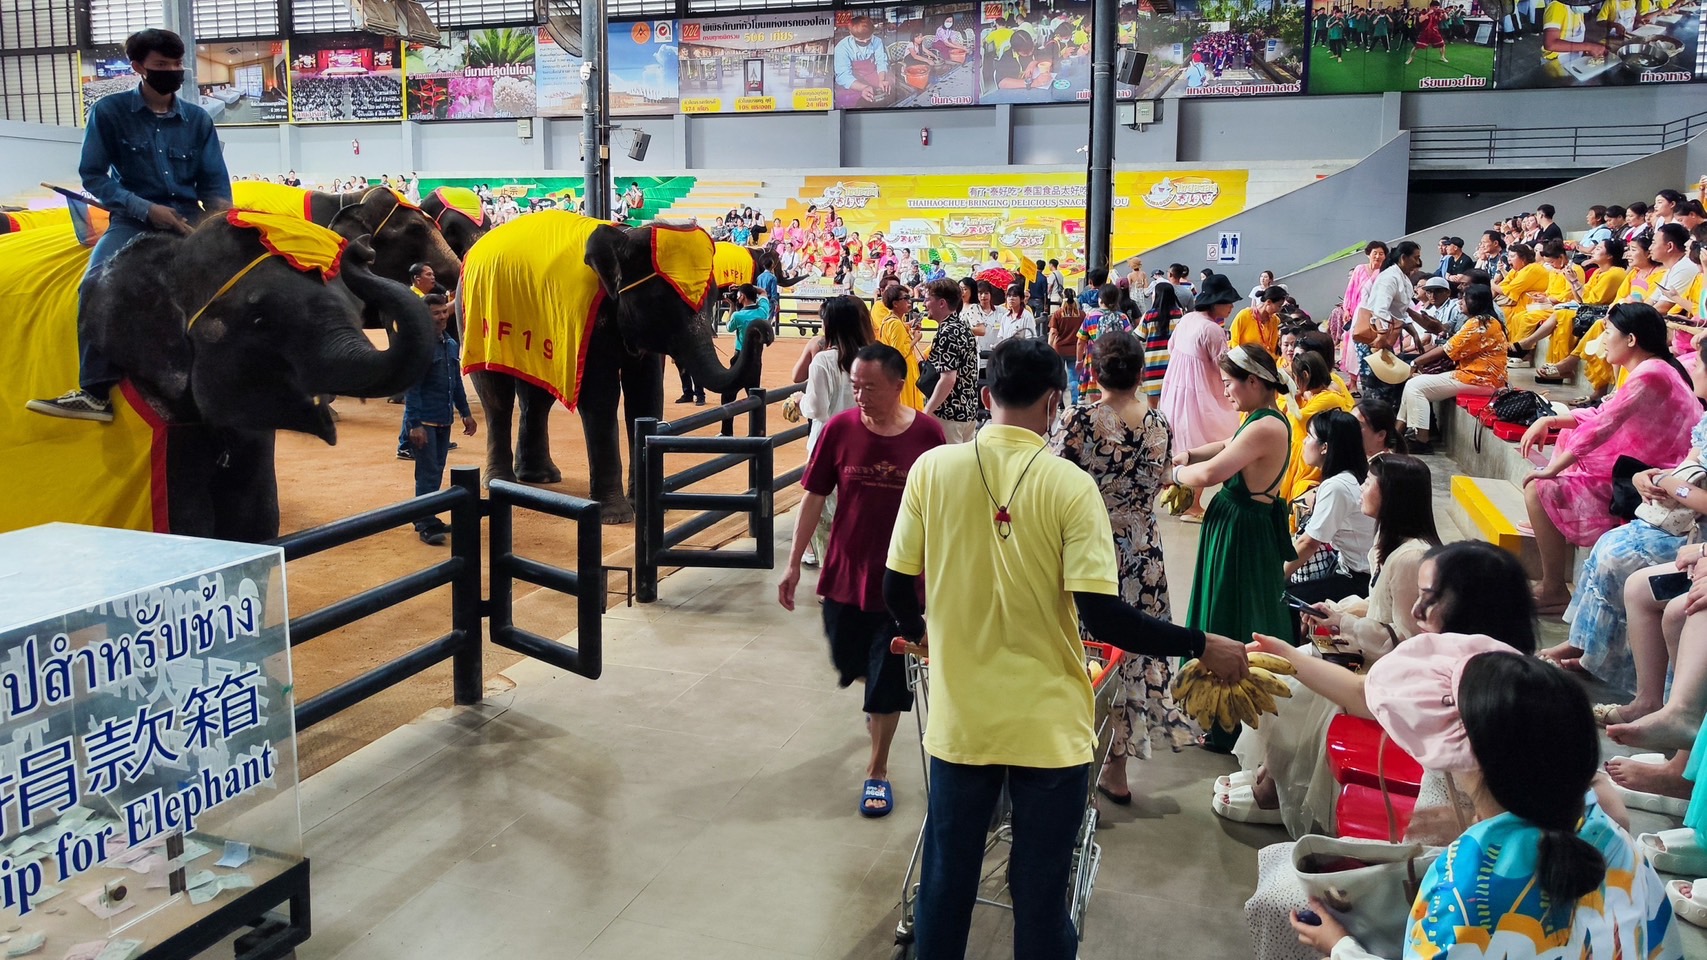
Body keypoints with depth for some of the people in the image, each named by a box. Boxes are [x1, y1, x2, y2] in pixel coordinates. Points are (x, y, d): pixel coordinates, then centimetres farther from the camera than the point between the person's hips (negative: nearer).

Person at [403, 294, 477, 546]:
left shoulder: (451, 344, 10)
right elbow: (411, 387, -16)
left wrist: (465, 412, 17)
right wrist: (415, 424, -20)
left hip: (444, 420, 8)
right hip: (424, 421, -8)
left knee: (436, 471, 13)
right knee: (428, 473, -7)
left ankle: (427, 519, 24)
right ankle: (426, 525, -2)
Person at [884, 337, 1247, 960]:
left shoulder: (932, 469, -6)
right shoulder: (1069, 485, -13)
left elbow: (897, 589, -1)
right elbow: (1101, 616, -18)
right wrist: (1201, 646, -6)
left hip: (959, 719, 2)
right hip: (1048, 724, -2)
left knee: (946, 879, 19)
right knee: (1040, 892, 13)